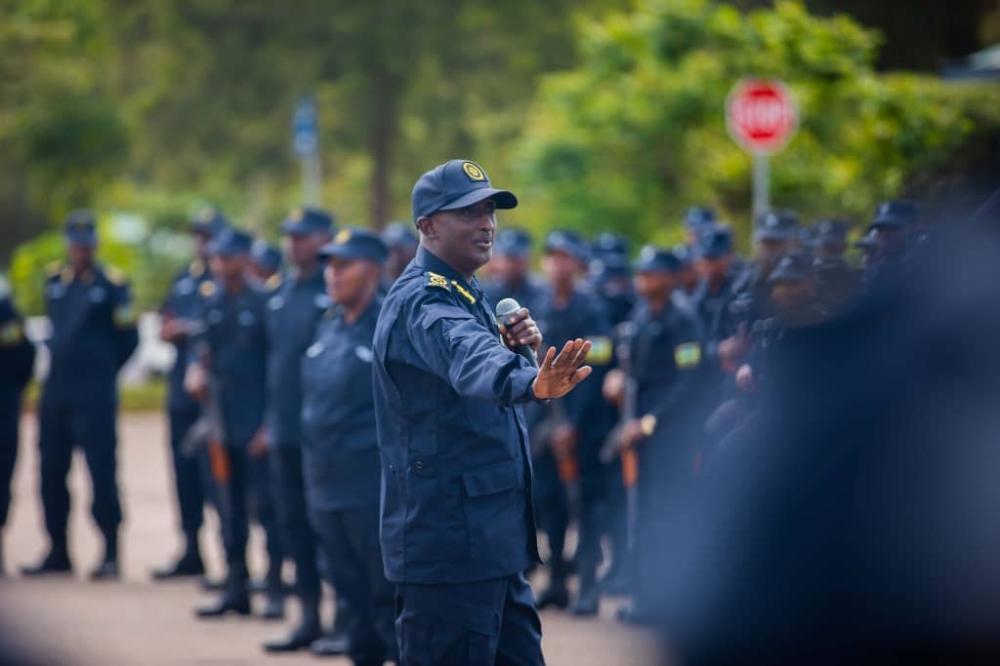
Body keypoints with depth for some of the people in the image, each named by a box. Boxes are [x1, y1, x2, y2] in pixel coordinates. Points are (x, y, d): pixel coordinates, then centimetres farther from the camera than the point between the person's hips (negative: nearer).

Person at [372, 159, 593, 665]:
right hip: (448, 543, -10)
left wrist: (521, 349, -1)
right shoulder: (423, 301, -16)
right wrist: (531, 382, -58)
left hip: (493, 544, 10)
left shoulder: (462, 296, 16)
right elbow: (469, 361, -38)